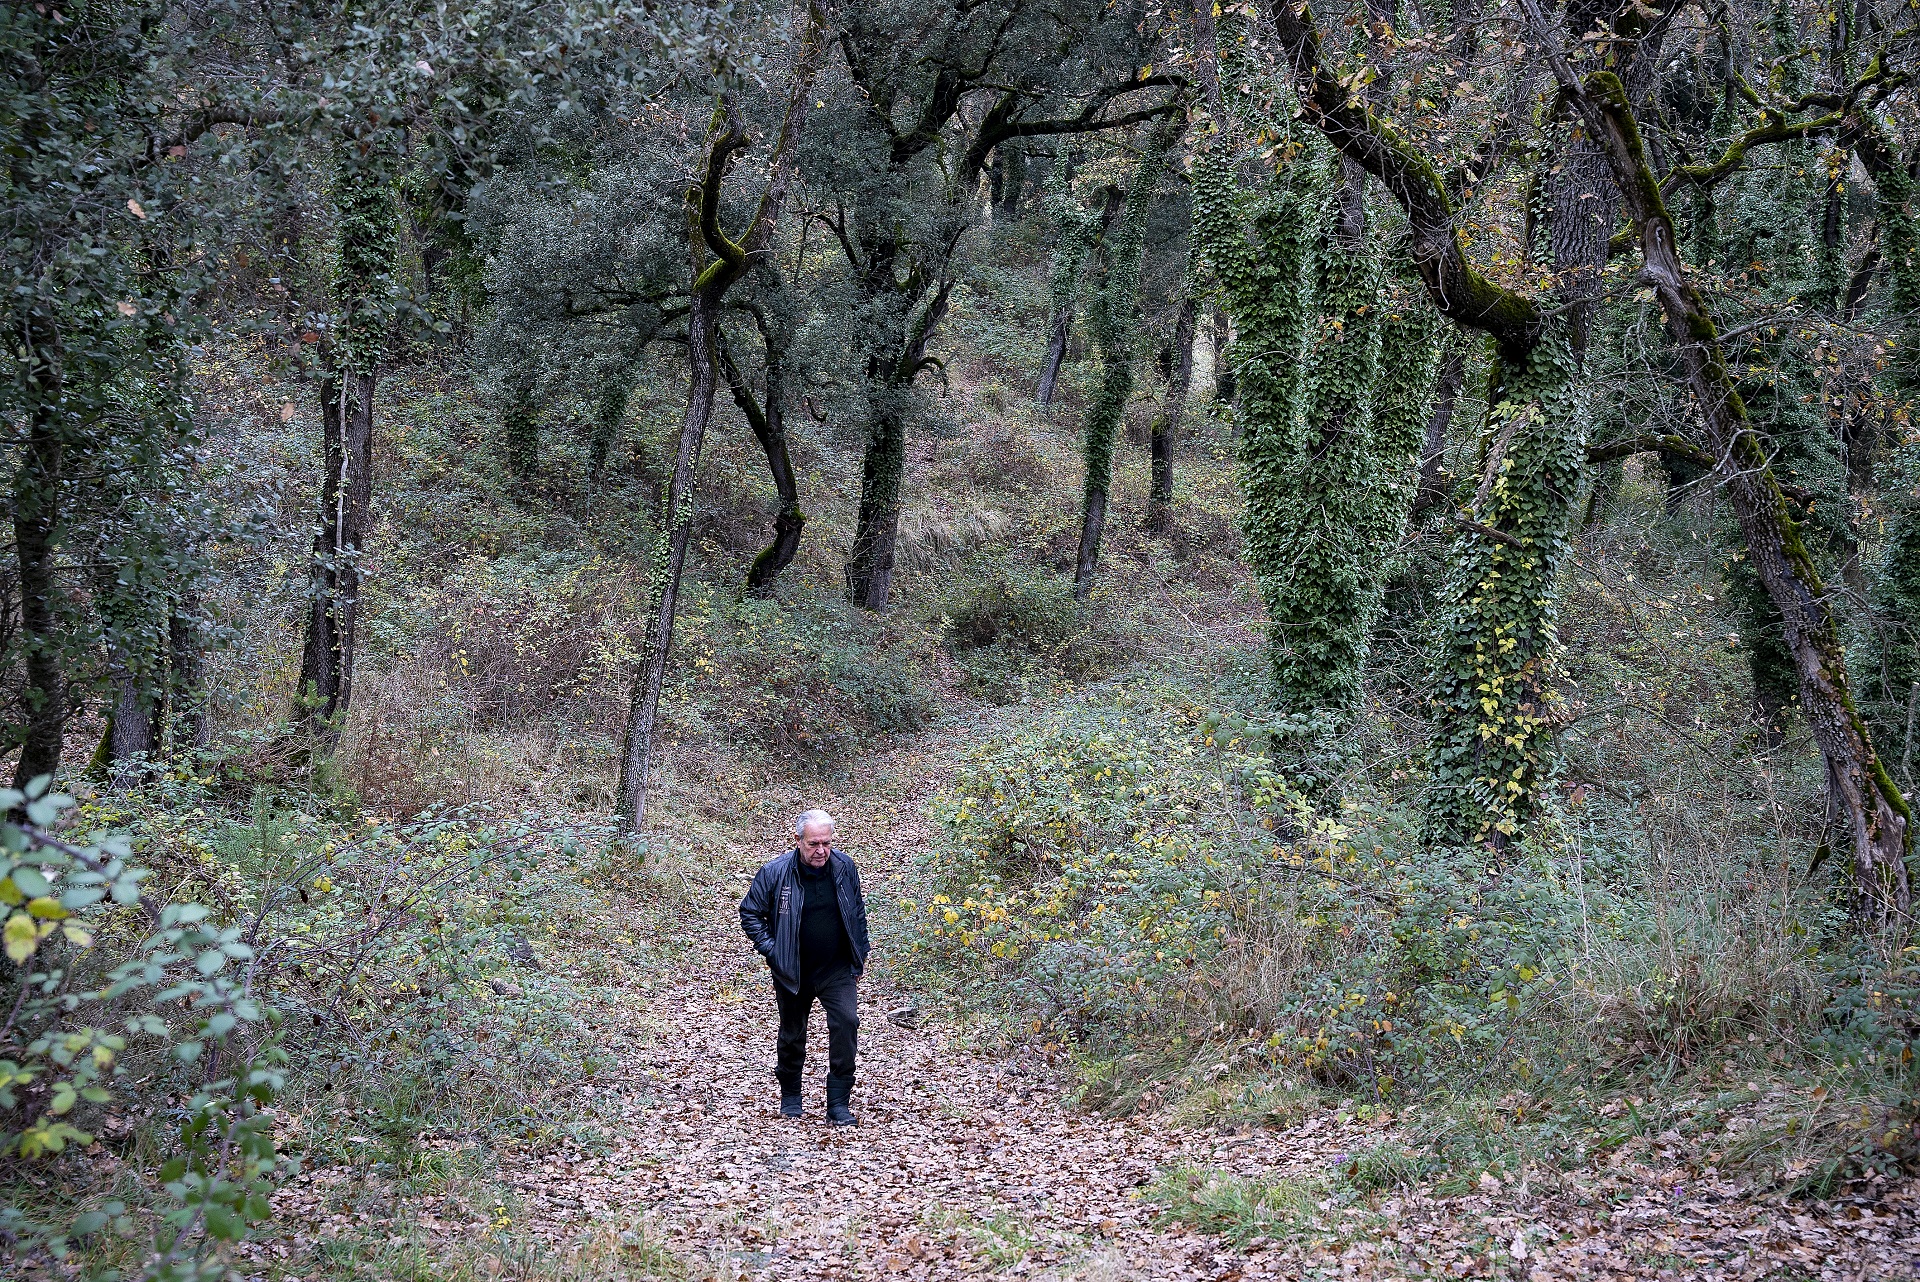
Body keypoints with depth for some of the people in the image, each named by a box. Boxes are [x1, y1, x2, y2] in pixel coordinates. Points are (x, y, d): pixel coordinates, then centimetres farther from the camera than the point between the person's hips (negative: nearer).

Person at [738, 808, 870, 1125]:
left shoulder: (844, 867, -6)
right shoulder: (774, 873, -14)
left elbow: (858, 910, 10)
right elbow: (750, 914, -1)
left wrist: (860, 952, 9)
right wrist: (771, 950, -9)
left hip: (838, 969, 1)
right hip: (793, 972, -1)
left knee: (847, 1022, -16)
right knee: (792, 1034, 13)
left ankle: (838, 1102, -9)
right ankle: (790, 1096, 35)